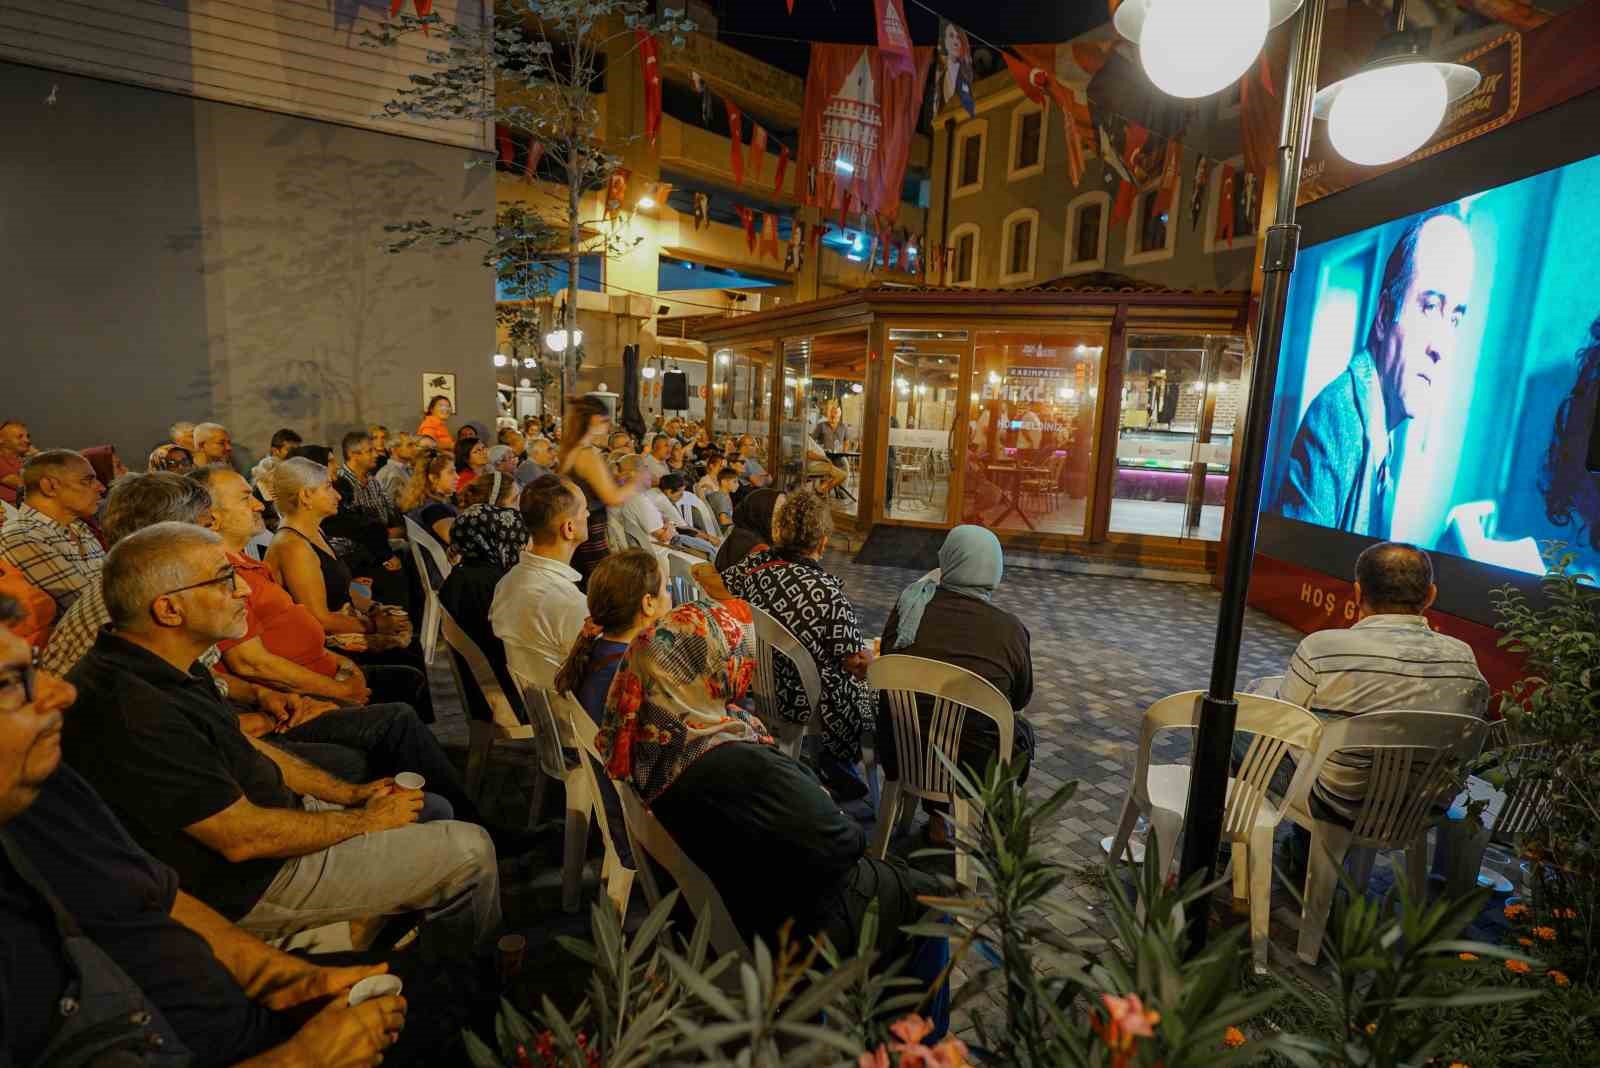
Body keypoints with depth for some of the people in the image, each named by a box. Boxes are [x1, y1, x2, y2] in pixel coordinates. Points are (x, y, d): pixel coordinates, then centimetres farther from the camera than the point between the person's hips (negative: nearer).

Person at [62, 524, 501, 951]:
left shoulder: (165, 668, 0)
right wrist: (366, 820, -14)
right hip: (248, 885, -10)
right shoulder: (133, 712, -32)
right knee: (470, 853, -9)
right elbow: (245, 838, -28)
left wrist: (353, 794, 4)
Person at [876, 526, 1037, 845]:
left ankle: (936, 820, 36)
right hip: (975, 770, -2)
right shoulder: (1011, 628, -14)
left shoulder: (908, 607, -9)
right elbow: (1022, 699, 3)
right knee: (1022, 730, 28)